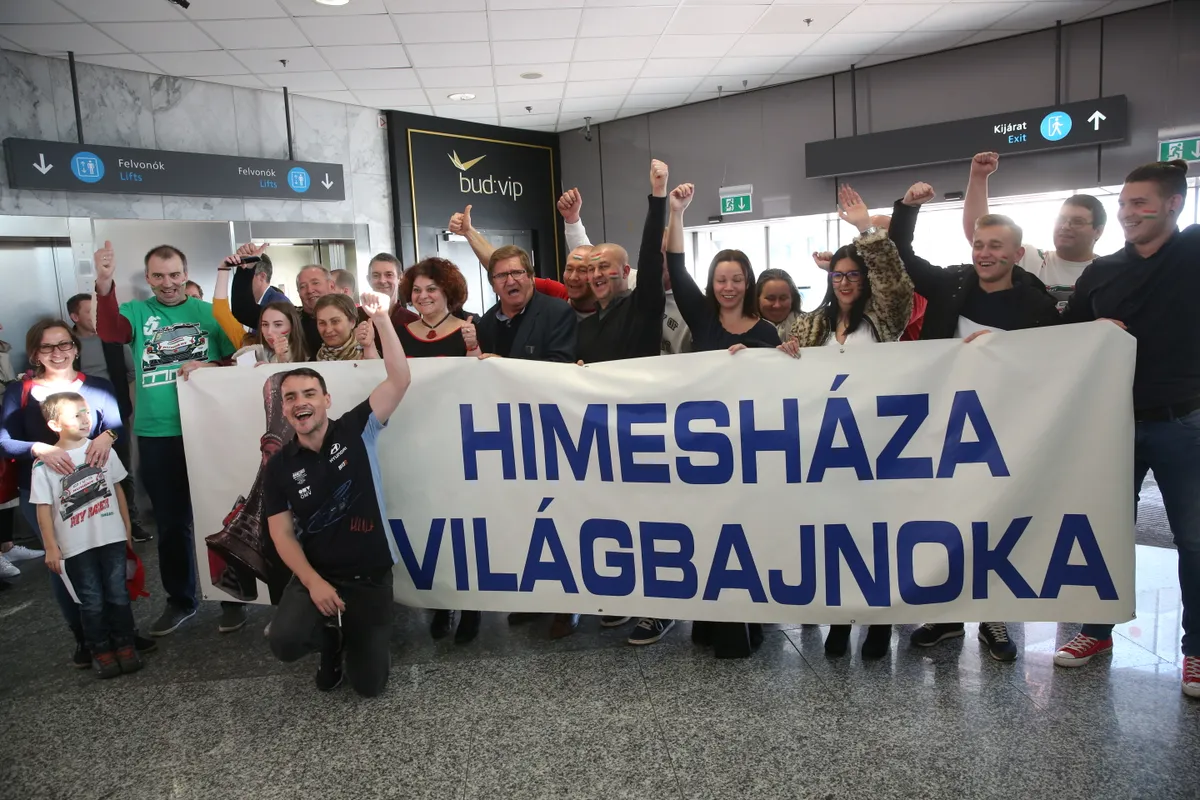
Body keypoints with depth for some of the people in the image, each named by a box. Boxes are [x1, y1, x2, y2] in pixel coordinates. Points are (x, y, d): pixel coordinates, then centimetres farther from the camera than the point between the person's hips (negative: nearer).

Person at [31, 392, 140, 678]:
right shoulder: (45, 464, -9)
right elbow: (44, 508, -6)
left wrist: (127, 527, 11)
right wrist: (51, 547, -6)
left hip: (112, 537, 2)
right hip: (76, 546, -2)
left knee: (118, 595, 11)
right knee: (92, 602, 9)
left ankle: (124, 644, 24)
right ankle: (101, 650, 22)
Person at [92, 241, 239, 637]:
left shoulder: (208, 312, 3)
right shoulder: (136, 311, 4)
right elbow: (110, 333, -18)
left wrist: (207, 368, -16)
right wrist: (104, 284, -35)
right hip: (156, 435, 1)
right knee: (171, 522, 13)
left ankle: (232, 597, 23)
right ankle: (180, 599, 29)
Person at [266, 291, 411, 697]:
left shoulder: (356, 430, -7)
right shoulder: (280, 466, -3)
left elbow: (399, 380, -19)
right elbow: (282, 533, -2)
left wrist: (381, 319, -29)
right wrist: (313, 582, -17)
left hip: (370, 575, -1)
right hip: (316, 574, 1)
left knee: (369, 684, 1)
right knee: (284, 641, -26)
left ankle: (355, 636, 37)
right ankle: (330, 638, 12)